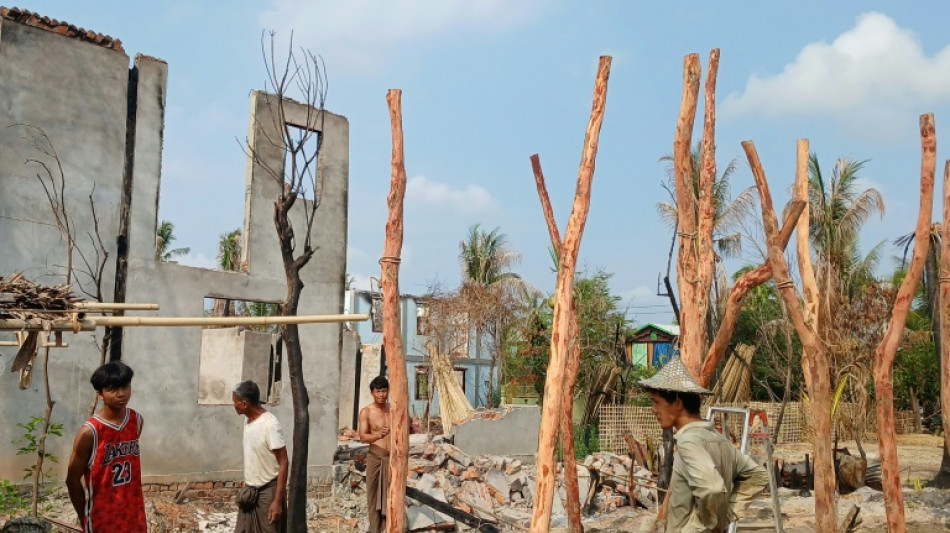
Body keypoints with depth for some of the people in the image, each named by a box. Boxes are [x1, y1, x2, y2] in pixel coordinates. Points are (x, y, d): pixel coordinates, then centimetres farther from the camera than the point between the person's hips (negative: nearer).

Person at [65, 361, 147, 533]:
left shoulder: (137, 421, -2)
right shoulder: (89, 432, -19)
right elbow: (72, 479, -9)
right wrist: (84, 517, -1)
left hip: (133, 512, 5)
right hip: (102, 517, -5)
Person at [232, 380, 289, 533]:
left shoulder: (270, 424, -22)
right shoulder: (248, 421, 4)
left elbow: (283, 463, -21)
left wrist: (278, 500, -22)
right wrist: (246, 485, 19)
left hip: (268, 491, -8)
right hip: (250, 490, 8)